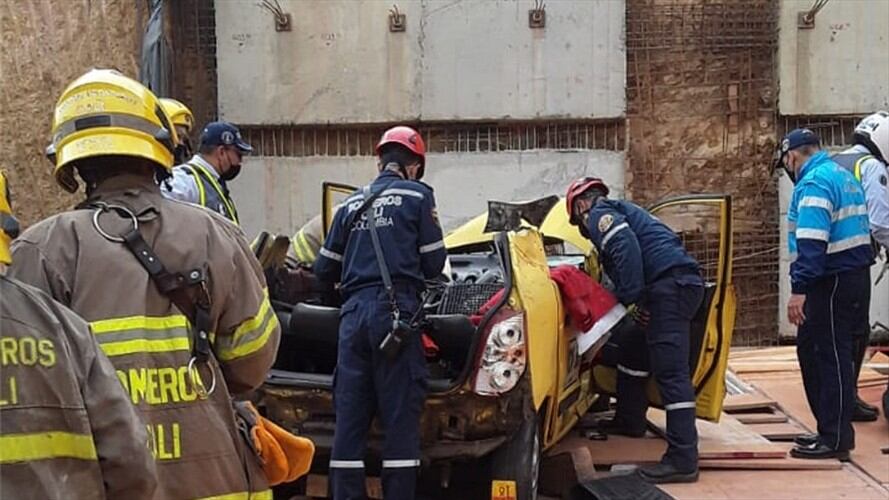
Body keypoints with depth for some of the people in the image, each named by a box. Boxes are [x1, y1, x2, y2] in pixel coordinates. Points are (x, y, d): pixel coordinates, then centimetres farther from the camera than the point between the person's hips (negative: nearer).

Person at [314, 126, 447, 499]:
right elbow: (433, 263, 4)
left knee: (349, 415, 7)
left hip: (354, 313, 4)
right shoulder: (417, 195, 6)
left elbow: (324, 269, 18)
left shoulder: (351, 204, 17)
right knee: (401, 413, -2)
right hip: (395, 309, -4)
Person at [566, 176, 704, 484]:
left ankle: (683, 460, -20)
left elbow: (626, 247, -16)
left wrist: (631, 299, -16)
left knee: (670, 372, -15)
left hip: (669, 284, -10)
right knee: (635, 352, 25)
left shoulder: (599, 213, 3)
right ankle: (629, 421, 38)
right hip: (685, 283, 10)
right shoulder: (622, 211, 34)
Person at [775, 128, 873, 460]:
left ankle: (835, 439, 0)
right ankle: (832, 429, 22)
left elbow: (811, 243, -24)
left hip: (832, 283, -10)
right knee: (812, 350, 16)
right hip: (853, 274, 10)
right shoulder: (843, 175, 18)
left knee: (830, 357, -5)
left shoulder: (814, 182, -14)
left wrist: (799, 289, -27)